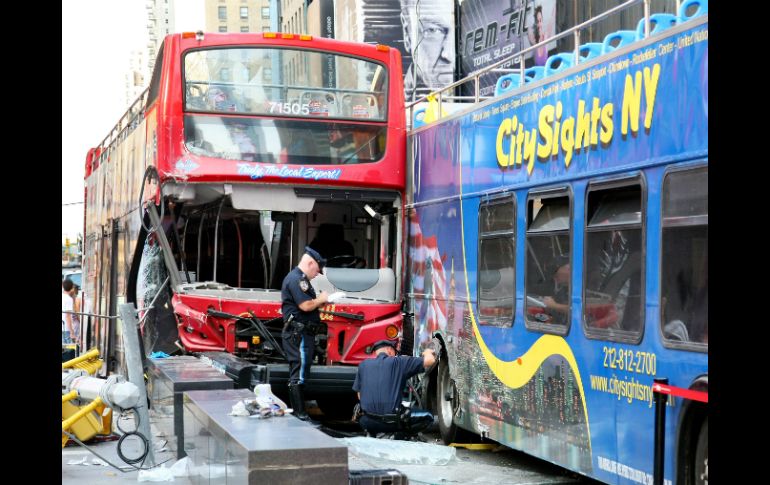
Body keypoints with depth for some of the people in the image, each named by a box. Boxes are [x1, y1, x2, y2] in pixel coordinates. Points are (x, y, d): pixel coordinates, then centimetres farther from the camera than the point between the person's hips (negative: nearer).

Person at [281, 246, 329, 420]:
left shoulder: (300, 279, 20)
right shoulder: (296, 279, -14)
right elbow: (306, 306, -22)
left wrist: (320, 302, 9)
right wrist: (321, 299, -7)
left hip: (300, 334, 11)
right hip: (299, 334, -11)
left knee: (298, 373, 13)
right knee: (299, 375, -9)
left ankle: (297, 411, 17)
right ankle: (300, 414, -9)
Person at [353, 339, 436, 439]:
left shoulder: (363, 365, 11)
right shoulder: (398, 361, 0)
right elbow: (429, 361, -2)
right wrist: (428, 352, 21)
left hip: (368, 422, 4)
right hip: (391, 422, -4)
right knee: (427, 417, 18)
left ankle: (372, 433, 12)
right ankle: (399, 434, 0)